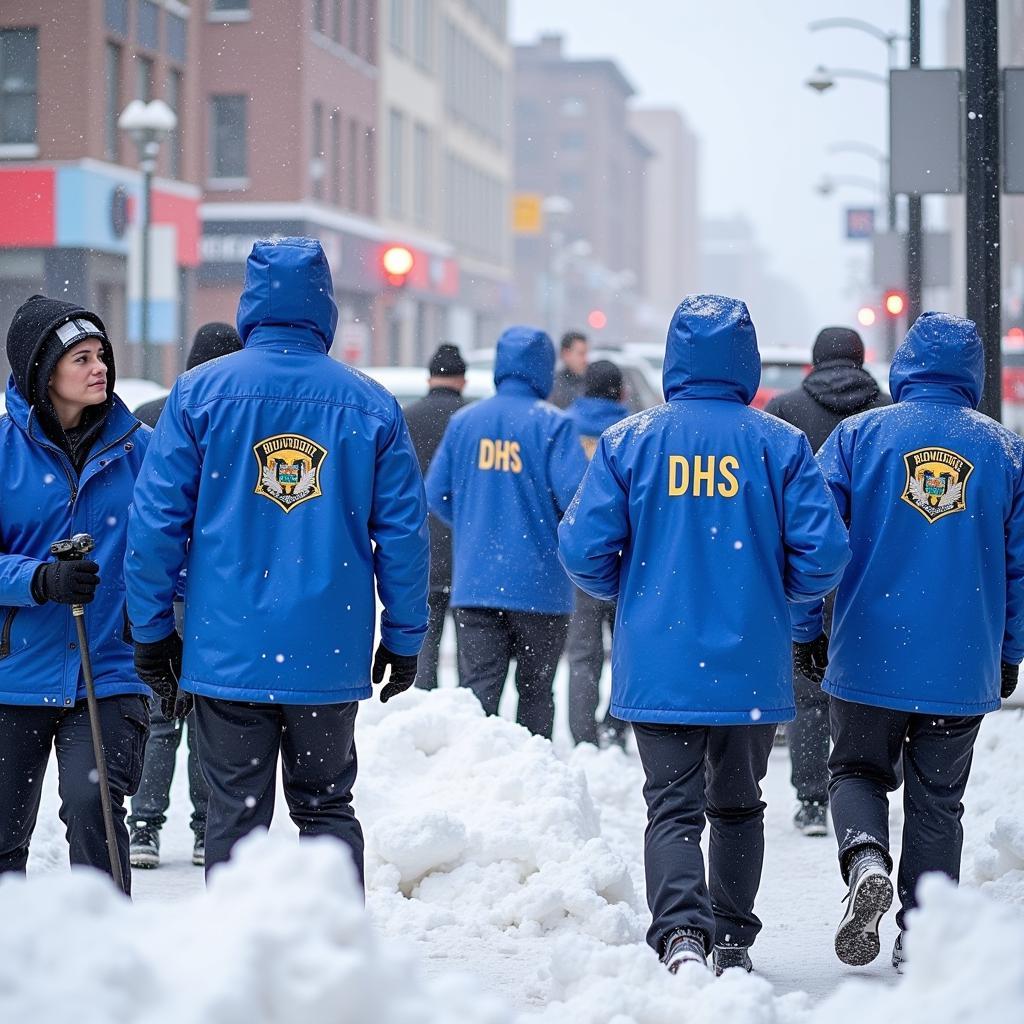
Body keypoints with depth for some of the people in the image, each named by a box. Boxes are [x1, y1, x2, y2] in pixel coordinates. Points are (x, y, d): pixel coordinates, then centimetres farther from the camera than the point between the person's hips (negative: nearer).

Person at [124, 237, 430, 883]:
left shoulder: (199, 392, -3)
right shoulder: (372, 405, 1)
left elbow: (157, 519, -3)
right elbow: (404, 532, 3)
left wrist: (152, 629, 6)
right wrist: (405, 637, 12)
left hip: (226, 653, -1)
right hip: (332, 655, 1)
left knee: (235, 815, 5)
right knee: (327, 808, 13)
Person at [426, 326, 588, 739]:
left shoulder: (463, 421, 5)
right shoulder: (553, 424, -9)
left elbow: (436, 496, 8)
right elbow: (575, 495, -17)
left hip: (474, 584, 3)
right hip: (540, 586, -3)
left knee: (478, 690, 0)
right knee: (535, 692, 11)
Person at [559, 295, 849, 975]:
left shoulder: (628, 441, -3)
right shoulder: (782, 444, -3)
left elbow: (584, 549, -6)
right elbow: (823, 555, -7)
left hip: (658, 665, -1)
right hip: (753, 667, 1)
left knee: (673, 807, 2)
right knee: (738, 805, 19)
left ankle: (681, 933, -19)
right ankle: (733, 942, 25)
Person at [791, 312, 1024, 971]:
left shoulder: (858, 435, -2)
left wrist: (806, 631, 6)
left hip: (869, 657, -1)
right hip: (965, 669, 1)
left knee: (857, 770, 17)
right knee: (937, 800, 12)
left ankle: (866, 862, -12)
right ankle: (920, 938, 10)